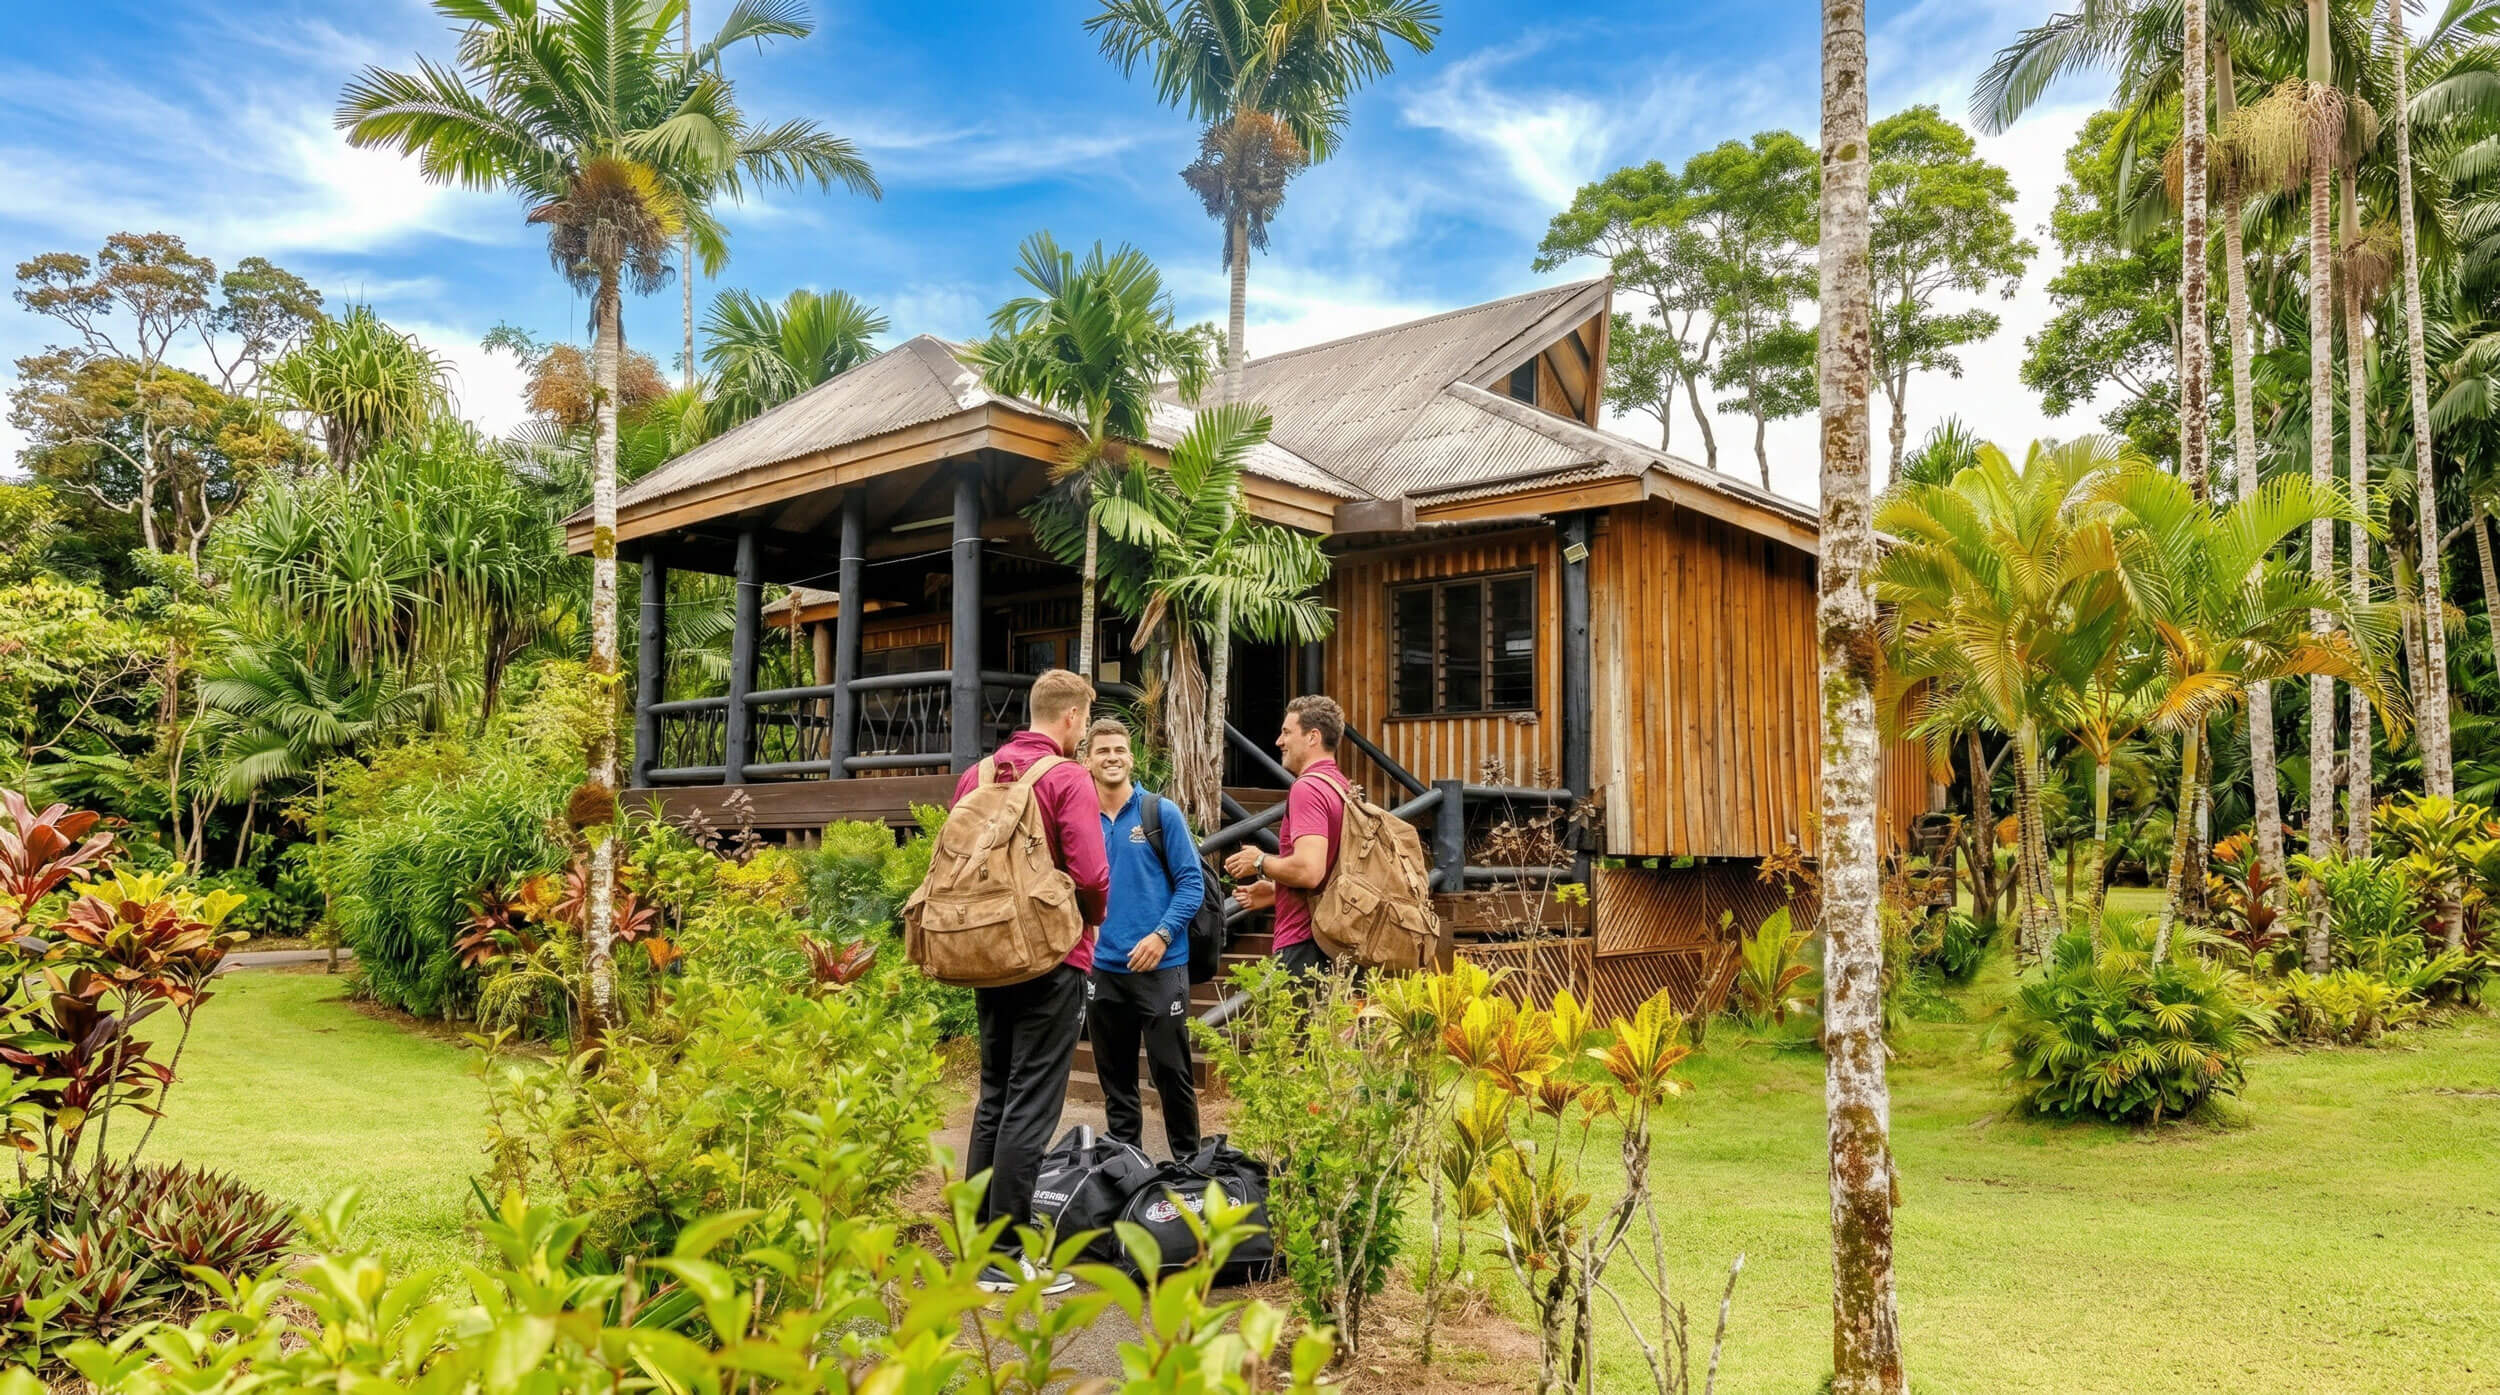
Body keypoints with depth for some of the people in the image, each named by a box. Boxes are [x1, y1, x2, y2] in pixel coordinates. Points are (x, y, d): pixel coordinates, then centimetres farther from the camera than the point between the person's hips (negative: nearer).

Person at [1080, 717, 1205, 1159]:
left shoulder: (1161, 813, -2)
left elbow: (1192, 882, -4)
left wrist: (1162, 934, -15)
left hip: (1160, 966, -3)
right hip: (1102, 968, 3)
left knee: (1171, 1071, 0)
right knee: (1115, 1078, 12)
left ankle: (1188, 1163, 13)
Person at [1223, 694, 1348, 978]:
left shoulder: (1307, 788, -13)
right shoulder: (1343, 787, 17)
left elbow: (1308, 871, -25)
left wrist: (1260, 863, -7)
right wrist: (1274, 891, 22)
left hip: (1304, 946, -10)